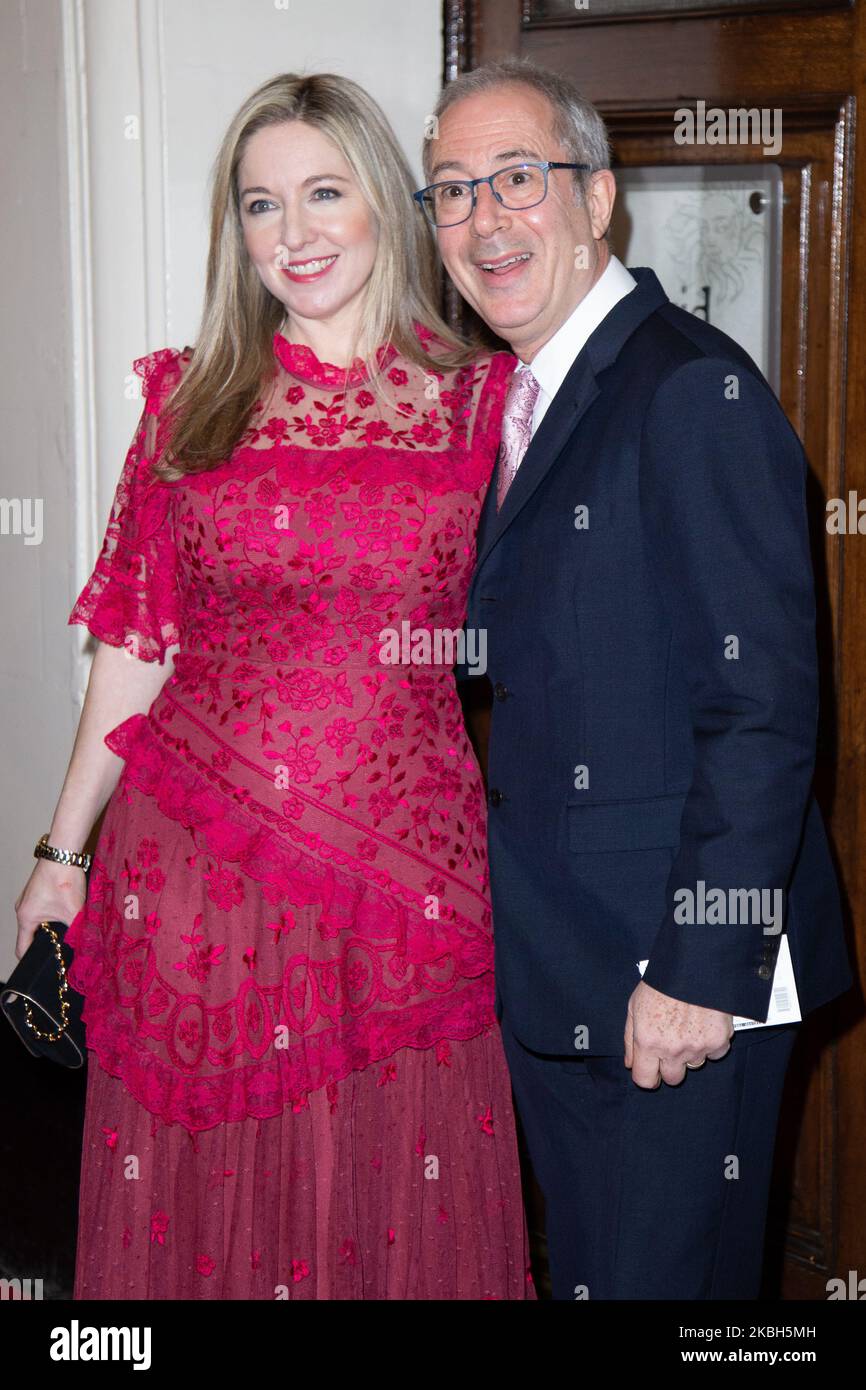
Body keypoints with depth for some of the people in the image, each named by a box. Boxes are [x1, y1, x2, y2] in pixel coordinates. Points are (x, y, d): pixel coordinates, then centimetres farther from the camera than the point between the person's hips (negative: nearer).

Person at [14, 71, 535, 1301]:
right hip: (195, 861, 1)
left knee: (400, 1195, 11)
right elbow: (134, 644, 6)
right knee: (208, 1195, 12)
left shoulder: (482, 402, 3)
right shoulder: (187, 398, 4)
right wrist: (63, 849, 7)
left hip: (408, 865, 0)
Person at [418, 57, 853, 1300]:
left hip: (676, 969, -8)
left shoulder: (692, 388, -15)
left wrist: (701, 969, -21)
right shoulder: (515, 403, 13)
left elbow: (762, 705, -20)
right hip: (552, 969, 8)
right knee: (581, 1268, 20)